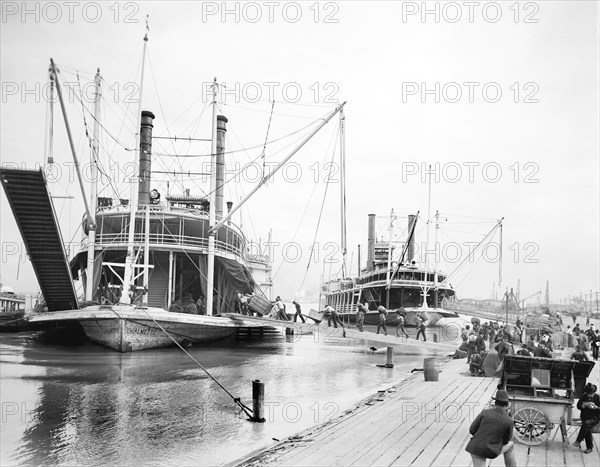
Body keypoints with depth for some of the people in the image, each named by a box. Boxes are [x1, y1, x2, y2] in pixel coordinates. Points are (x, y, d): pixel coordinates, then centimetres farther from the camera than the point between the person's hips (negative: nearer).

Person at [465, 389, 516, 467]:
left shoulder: (485, 413, -4)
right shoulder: (509, 421, -7)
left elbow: (472, 430, 0)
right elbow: (506, 441, 7)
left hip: (475, 448, 1)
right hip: (491, 452, -1)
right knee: (510, 444, 29)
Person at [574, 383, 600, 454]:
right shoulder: (584, 397, 7)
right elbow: (578, 406, 3)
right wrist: (585, 405, -14)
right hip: (585, 417, 3)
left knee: (586, 423, -33)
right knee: (587, 429, -24)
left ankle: (578, 441, -28)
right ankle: (590, 447, -13)